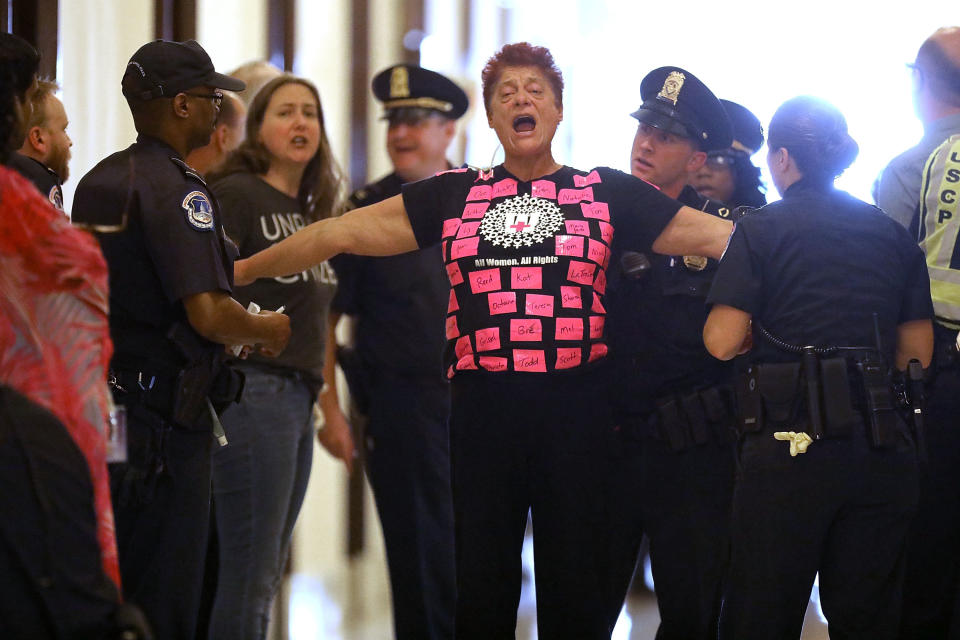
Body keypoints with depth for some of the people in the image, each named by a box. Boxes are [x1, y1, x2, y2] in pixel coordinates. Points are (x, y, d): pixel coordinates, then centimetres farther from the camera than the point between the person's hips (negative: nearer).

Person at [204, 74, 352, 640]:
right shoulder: (236, 194, -6)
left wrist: (331, 408, 24)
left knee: (267, 572, 9)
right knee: (250, 573, -9)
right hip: (255, 388, -8)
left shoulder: (313, 212, 19)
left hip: (297, 398, 9)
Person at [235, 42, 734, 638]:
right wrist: (242, 270, 12)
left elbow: (710, 234, 6)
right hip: (483, 406, 1)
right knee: (481, 588, 6)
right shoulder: (454, 196, 12)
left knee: (577, 588, 3)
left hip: (575, 406, -1)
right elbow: (346, 232, 12)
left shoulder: (606, 192, 8)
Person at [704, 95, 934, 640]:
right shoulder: (893, 233, 10)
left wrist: (768, 324, 11)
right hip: (882, 446, 4)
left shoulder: (761, 230, -2)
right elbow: (918, 352, 11)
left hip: (789, 443, -4)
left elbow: (722, 342, -10)